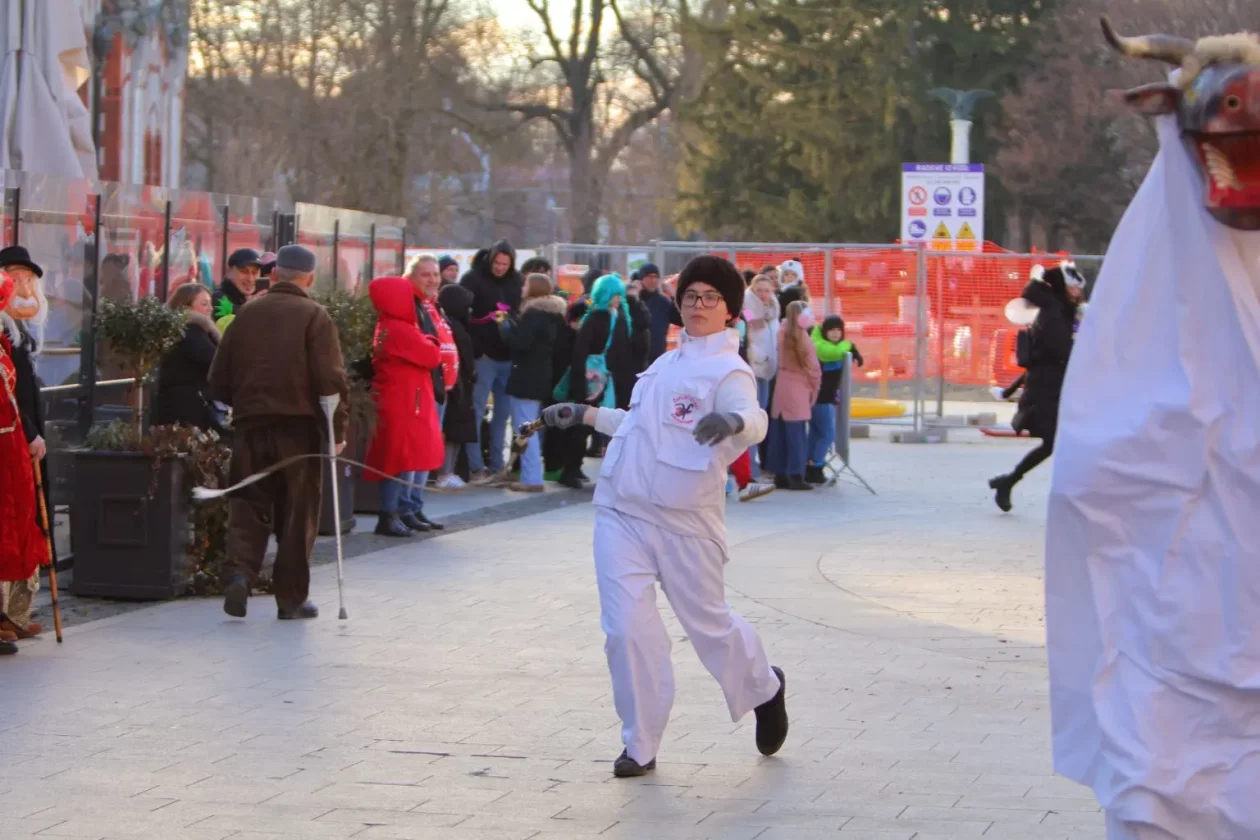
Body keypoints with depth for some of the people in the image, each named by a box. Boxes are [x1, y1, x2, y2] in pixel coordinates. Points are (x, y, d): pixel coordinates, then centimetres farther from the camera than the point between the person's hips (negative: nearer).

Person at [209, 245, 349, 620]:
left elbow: (219, 379, 10)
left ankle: (241, 572, -13)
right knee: (297, 514, 6)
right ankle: (291, 598, 10)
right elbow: (331, 379, -12)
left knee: (249, 506, 10)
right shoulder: (314, 316, -5)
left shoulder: (246, 314, 7)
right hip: (299, 426, -3)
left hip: (250, 424, 3)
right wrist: (337, 429, -5)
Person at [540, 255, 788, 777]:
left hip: (685, 520, -5)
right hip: (621, 510, 5)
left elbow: (753, 419, -28)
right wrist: (586, 415, 28)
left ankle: (764, 689, 39)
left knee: (708, 624, 9)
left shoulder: (728, 370, -8)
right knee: (627, 628, -5)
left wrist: (733, 422, -50)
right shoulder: (668, 363, 16)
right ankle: (641, 744, 6)